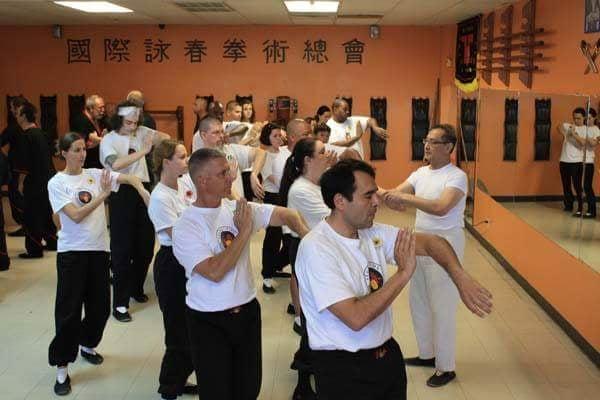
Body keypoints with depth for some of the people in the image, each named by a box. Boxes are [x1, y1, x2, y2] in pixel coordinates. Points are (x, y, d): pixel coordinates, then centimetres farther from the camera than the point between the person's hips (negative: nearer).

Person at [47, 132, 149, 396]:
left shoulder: (95, 174, 3)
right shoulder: (57, 183, -7)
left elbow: (129, 178, -3)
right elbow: (76, 216, -17)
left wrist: (144, 192, -22)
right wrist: (102, 195, -20)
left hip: (99, 249, 4)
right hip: (72, 252, -4)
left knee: (100, 305, 14)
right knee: (69, 309, -2)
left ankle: (87, 345, 40)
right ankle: (62, 368, 10)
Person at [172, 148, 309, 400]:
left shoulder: (238, 208, -1)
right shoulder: (185, 227, -16)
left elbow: (285, 215, 0)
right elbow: (215, 272, -25)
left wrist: (309, 237, -19)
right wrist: (243, 232, -20)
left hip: (248, 311, 5)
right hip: (209, 321, -5)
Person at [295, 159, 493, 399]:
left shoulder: (374, 233, -1)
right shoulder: (316, 248, -23)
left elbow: (430, 242, 1)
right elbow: (356, 318, -29)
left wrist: (462, 279, -16)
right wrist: (403, 273, -23)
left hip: (388, 354, 7)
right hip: (342, 368, -7)